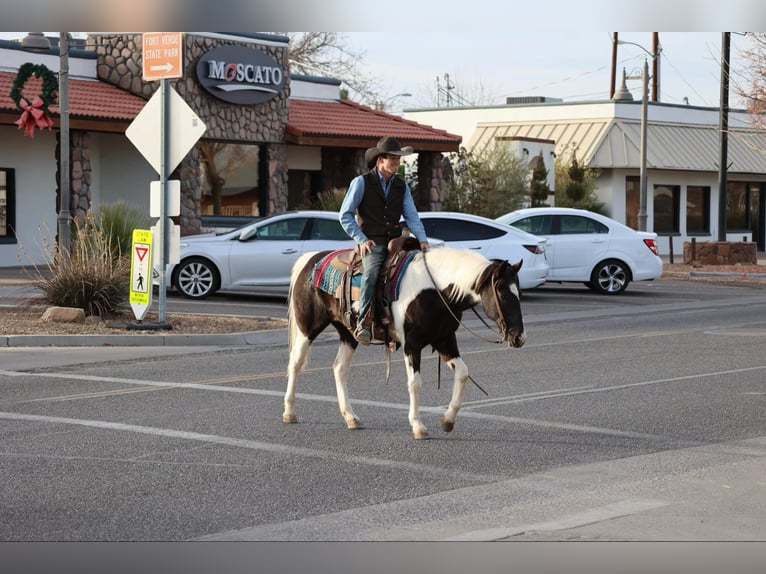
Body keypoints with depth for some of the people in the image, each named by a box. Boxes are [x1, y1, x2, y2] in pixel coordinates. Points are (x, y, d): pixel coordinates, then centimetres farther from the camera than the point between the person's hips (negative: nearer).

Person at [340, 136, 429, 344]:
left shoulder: (402, 186, 15)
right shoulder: (361, 182, 0)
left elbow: (412, 217, 11)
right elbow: (345, 215, 0)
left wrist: (422, 239, -6)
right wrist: (361, 239, -10)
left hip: (395, 241, 6)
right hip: (371, 243, -5)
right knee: (372, 271, -33)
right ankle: (363, 323, -33)